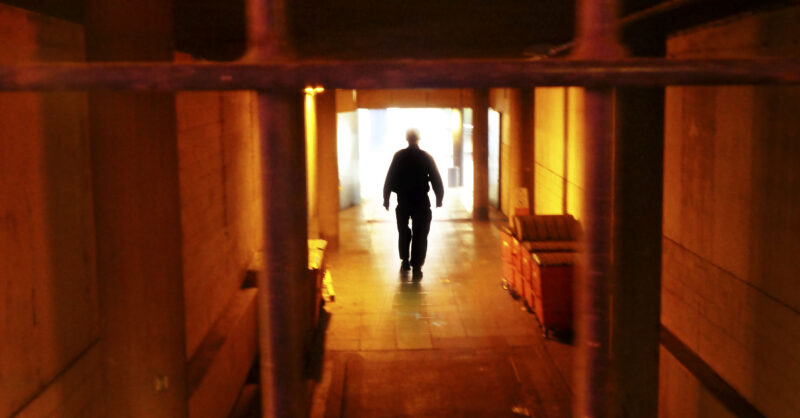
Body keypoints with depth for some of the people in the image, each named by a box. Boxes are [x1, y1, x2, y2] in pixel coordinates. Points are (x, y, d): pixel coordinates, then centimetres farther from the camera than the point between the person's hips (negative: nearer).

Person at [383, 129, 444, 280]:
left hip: (403, 200, 2)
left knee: (403, 232, 19)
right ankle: (416, 267, -7)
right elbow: (436, 179, -2)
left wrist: (386, 198, 3)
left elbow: (390, 178, -3)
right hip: (421, 201, -1)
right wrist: (439, 198, 7)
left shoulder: (399, 156, -1)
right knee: (420, 234, 0)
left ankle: (405, 261, 24)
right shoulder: (426, 157, -2)